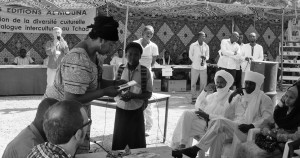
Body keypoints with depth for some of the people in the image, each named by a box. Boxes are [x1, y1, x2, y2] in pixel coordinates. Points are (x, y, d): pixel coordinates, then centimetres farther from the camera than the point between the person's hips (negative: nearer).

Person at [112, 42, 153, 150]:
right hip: (121, 110, 2)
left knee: (137, 145, 7)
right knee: (118, 143, 7)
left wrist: (134, 95, -20)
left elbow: (148, 94, -4)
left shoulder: (145, 71, -6)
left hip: (136, 112, -1)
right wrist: (119, 94, -16)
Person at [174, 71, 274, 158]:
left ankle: (195, 149, -28)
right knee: (218, 136, -31)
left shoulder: (263, 98, 5)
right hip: (233, 127, 5)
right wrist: (231, 98, 2)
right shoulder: (239, 96, 20)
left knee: (219, 122, -29)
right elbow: (227, 116, 17)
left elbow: (267, 116, -6)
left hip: (248, 132, -5)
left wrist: (251, 125, -18)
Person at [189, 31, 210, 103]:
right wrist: (196, 62, 4)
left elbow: (207, 56, 12)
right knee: (193, 83, 3)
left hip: (203, 67, 2)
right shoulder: (193, 45, -2)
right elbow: (190, 55, 6)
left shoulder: (206, 46, 5)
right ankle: (194, 97, 15)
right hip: (195, 67, -2)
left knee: (204, 83, 3)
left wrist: (205, 57, -10)